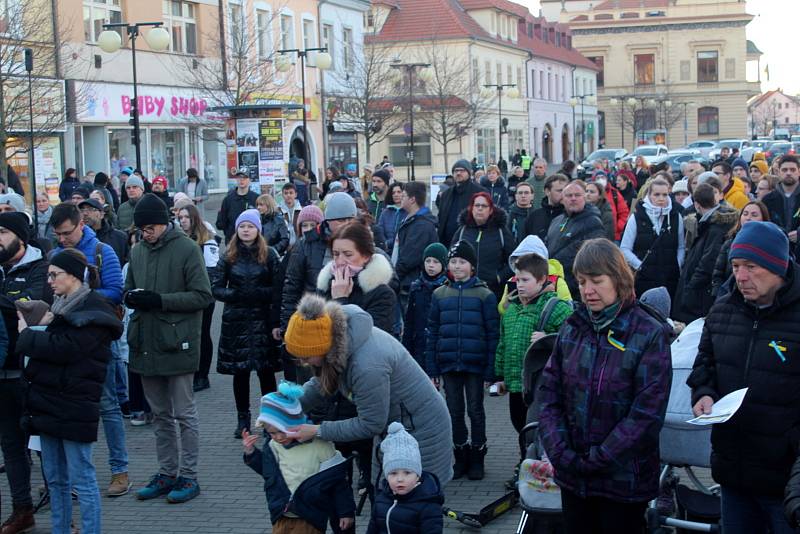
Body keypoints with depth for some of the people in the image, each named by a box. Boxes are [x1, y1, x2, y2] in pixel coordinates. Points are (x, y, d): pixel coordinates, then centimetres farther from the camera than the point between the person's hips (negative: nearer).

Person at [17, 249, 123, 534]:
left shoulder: (93, 309, -11)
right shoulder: (63, 305, 16)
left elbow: (64, 349, -19)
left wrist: (26, 335, -9)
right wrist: (40, 329, 0)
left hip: (74, 406, -9)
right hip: (50, 402, 9)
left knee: (82, 479, -4)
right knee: (54, 478, 13)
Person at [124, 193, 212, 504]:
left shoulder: (187, 249, -9)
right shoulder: (137, 251, 8)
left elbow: (202, 296, -12)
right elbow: (129, 291, 18)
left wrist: (160, 300, -20)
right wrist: (132, 298, -7)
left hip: (177, 344, -6)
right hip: (147, 344, 6)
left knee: (184, 414, 3)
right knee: (160, 414, 15)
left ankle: (188, 476, 12)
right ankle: (167, 473, 24)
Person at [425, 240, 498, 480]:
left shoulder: (485, 295, -3)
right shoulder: (439, 295, 5)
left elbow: (492, 334, -4)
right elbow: (432, 333, 6)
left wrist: (490, 370, -9)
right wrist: (432, 370, 1)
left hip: (474, 364, -3)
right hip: (448, 364, 3)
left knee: (476, 411, 6)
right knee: (454, 412, 9)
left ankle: (477, 458, 18)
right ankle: (461, 458, 20)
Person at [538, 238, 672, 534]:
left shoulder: (650, 334, -10)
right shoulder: (571, 329, 4)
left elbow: (647, 412, -15)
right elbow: (549, 395, 3)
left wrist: (598, 459, -15)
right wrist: (560, 452, -10)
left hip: (624, 479, -4)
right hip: (571, 477, 4)